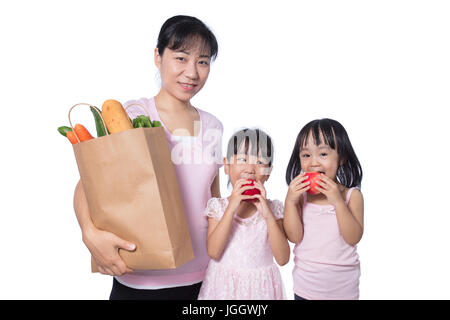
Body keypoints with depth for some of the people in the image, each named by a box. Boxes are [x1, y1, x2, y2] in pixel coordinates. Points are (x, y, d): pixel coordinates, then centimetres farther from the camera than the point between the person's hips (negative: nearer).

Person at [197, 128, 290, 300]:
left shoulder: (273, 207, -5)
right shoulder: (218, 205, -6)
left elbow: (282, 259, -13)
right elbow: (213, 252, -17)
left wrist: (268, 214, -22)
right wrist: (231, 208, -24)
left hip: (261, 286, 1)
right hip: (224, 284, 0)